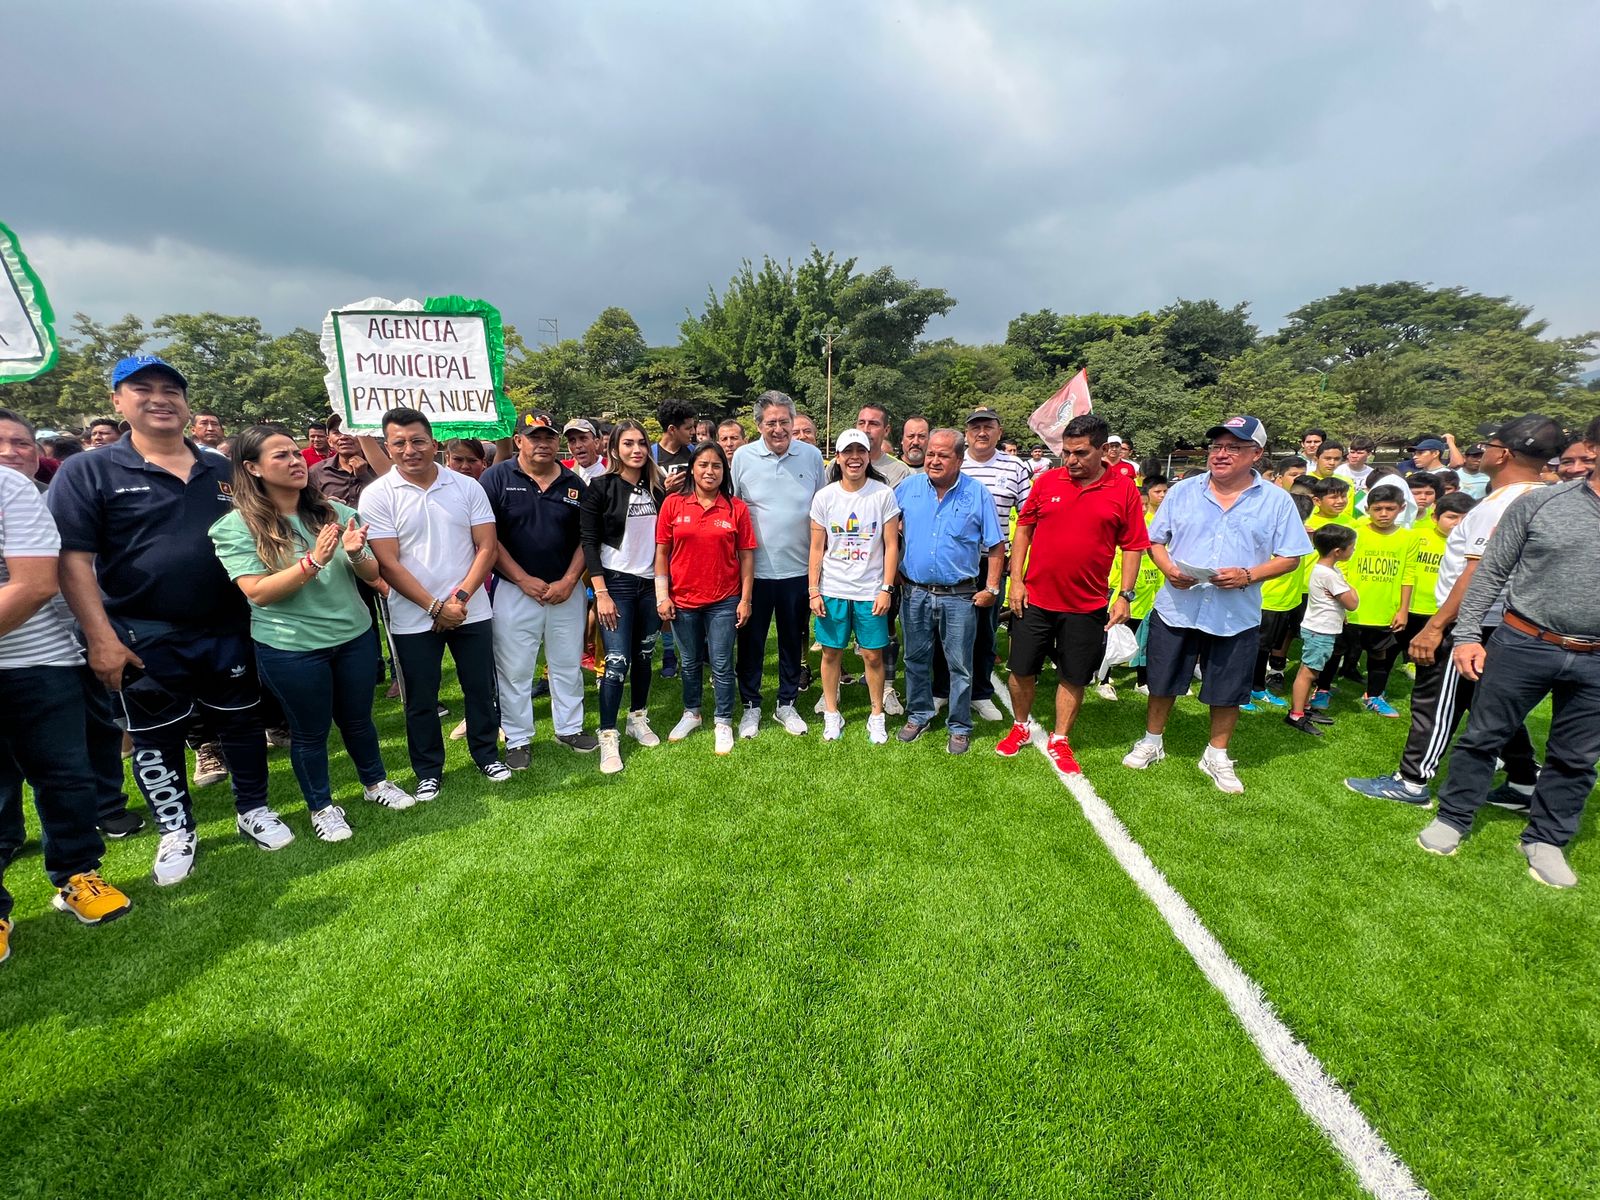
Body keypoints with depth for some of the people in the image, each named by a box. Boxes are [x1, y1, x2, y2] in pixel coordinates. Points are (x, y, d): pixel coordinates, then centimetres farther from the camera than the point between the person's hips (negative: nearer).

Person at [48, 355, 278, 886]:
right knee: (156, 740, 11)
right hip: (144, 640, -2)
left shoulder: (223, 470, 7)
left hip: (228, 631, 2)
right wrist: (100, 637, -13)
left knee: (241, 722, 13)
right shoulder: (87, 472, -3)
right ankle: (176, 831, 29)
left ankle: (252, 809, 30)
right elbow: (74, 559, -8)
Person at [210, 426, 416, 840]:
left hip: (355, 635, 3)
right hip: (290, 648, -3)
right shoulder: (236, 526, -10)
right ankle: (321, 807, 33)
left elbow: (372, 574, 1)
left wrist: (355, 554, -20)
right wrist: (314, 561, -29)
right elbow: (257, 592, -19)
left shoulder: (336, 512, 0)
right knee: (310, 731, 13)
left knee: (357, 718, 19)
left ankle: (375, 783, 40)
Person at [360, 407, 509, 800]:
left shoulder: (467, 486, 0)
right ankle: (428, 772, 29)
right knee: (420, 700, 11)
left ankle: (487, 755, 32)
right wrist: (435, 607, -14)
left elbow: (487, 547, -3)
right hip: (414, 618, -1)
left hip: (472, 612, 2)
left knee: (480, 689, 13)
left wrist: (461, 596, -13)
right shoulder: (377, 495, -5)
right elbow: (387, 563, -9)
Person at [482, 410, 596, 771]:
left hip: (567, 591, 3)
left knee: (568, 665, 14)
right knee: (514, 670, 6)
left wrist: (569, 581, -6)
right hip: (515, 591, -3)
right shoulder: (497, 478, -4)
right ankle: (518, 740, 21)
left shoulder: (575, 484, 5)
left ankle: (569, 728, 31)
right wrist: (525, 580, -12)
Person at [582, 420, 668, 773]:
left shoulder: (657, 488, 7)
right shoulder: (601, 487, -5)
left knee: (643, 656, 12)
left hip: (651, 583, 4)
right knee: (617, 660, -7)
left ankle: (638, 719, 30)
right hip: (616, 583, -4)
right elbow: (588, 541, -8)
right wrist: (601, 593, -14)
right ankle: (608, 737, 4)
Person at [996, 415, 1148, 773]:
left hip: (1087, 605, -1)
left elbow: (1133, 547, 1)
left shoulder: (1125, 491, -2)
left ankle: (1059, 741, 28)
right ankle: (1021, 727, 33)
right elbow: (1023, 529, 4)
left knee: (1074, 677, 10)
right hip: (1035, 599, 1)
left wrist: (1125, 595, -6)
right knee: (1021, 669, 10)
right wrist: (1016, 580, -2)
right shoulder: (1047, 481, 0)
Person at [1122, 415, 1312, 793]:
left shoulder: (1277, 501, -1)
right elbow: (1155, 540, 6)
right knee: (1162, 682, 11)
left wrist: (1249, 576, -17)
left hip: (1236, 617, 0)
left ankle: (1217, 756, 32)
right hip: (1176, 609, 1)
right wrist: (1168, 567, -14)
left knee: (1227, 692, 11)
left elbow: (1290, 557, 0)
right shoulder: (1182, 491, 2)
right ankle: (1152, 742, 31)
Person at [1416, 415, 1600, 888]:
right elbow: (1490, 571, -2)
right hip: (1523, 644, -2)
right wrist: (1467, 634, -7)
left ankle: (1545, 839, 29)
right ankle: (1453, 818, 24)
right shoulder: (1539, 503, -4)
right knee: (1484, 736, 8)